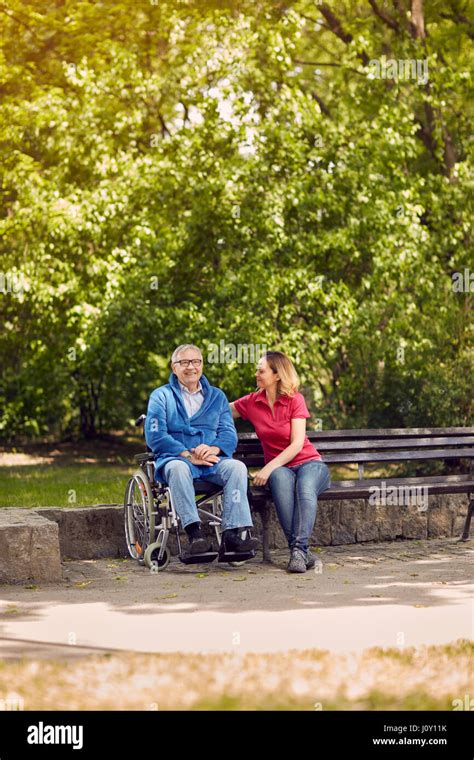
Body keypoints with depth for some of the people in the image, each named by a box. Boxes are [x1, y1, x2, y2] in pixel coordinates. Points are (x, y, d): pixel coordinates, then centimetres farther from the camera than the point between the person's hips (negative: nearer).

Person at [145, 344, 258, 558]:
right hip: (175, 458, -2)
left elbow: (229, 434, 9)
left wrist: (214, 448, -15)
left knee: (237, 467, -29)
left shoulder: (217, 396, 21)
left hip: (211, 460, 3)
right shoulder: (161, 396, 12)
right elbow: (155, 436, -2)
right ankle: (194, 532, -46)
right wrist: (188, 455, -14)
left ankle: (234, 533, -38)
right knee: (178, 468, -38)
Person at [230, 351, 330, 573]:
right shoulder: (252, 402, 7)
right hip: (278, 467, 2)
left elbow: (297, 444, -12)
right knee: (281, 479, -37)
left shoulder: (295, 400, -4)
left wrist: (268, 468, -21)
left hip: (309, 463, -2)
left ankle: (299, 549, -49)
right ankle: (300, 550, -43)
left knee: (305, 489, -38)